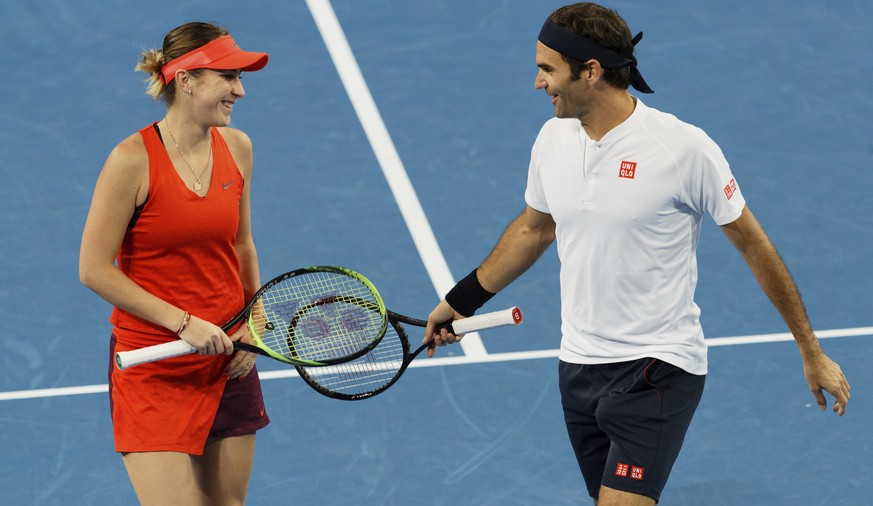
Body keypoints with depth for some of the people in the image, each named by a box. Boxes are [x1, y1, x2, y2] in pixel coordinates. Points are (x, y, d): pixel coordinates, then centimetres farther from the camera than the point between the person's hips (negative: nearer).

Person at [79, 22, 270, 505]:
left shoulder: (237, 148, 2)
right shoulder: (133, 160, -16)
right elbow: (94, 269, -14)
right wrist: (182, 323, -17)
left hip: (229, 362, 6)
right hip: (152, 370, -6)